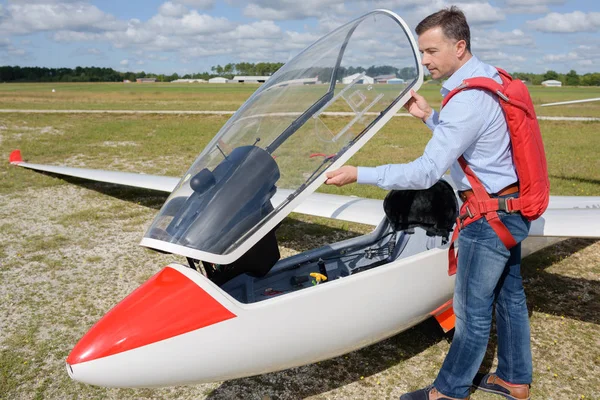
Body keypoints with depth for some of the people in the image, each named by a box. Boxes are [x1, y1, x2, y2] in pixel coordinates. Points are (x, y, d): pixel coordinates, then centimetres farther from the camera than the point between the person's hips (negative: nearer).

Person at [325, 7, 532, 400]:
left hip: (489, 215, -10)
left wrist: (359, 174, -28)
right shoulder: (488, 76, 5)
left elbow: (427, 172, -30)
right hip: (509, 205, 10)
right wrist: (429, 116, 4)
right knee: (509, 295, 20)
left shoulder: (468, 100, -26)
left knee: (473, 309, 5)